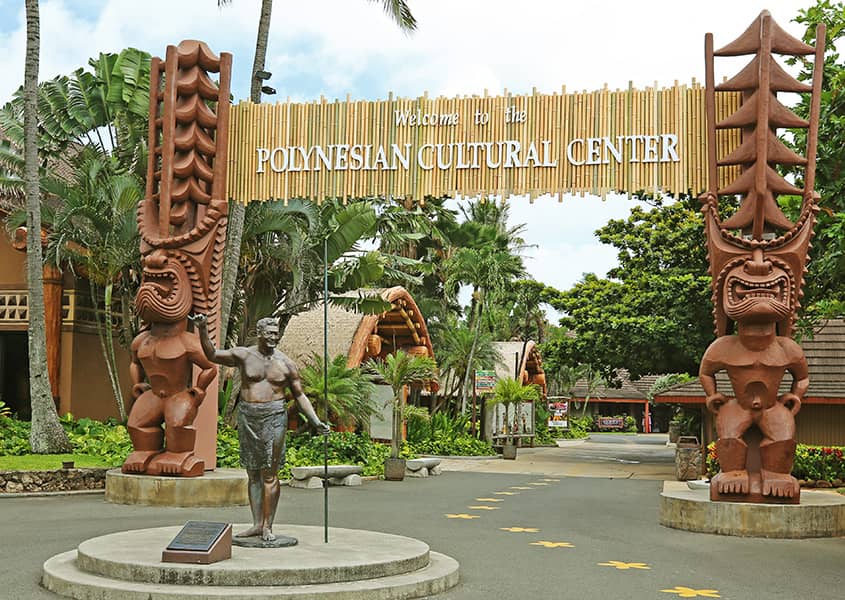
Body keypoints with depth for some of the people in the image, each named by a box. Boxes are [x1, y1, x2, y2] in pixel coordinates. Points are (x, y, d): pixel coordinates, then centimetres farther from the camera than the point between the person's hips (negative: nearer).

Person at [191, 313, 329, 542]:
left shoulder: (286, 364, 2)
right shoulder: (244, 355, 3)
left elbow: (300, 395, 8)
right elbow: (212, 355, 8)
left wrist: (316, 421, 0)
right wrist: (203, 330, -5)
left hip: (273, 417, -2)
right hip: (247, 417, 2)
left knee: (269, 473, -4)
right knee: (253, 474, 8)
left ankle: (267, 526, 2)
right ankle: (257, 524, 15)